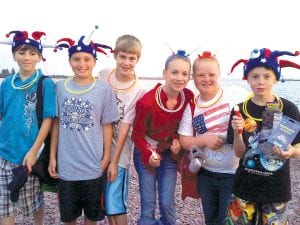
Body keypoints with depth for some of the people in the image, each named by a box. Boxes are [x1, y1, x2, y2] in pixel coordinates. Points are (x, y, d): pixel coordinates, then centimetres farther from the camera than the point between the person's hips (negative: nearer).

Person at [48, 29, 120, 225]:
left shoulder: (104, 89, -7)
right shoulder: (60, 87, -1)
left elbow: (107, 126, -2)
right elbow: (56, 123, 5)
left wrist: (106, 158, -2)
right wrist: (52, 157, 4)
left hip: (93, 165, -1)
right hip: (65, 164, 2)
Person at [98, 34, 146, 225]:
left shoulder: (139, 90, -14)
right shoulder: (103, 75, -3)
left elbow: (125, 127, -14)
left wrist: (114, 161, -13)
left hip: (118, 152, -4)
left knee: (116, 204, 0)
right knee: (104, 201, 15)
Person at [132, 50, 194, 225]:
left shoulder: (189, 97, -14)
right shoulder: (147, 102, -26)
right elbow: (138, 134, -12)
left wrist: (177, 140, -15)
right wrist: (149, 155, -24)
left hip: (170, 153, 3)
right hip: (146, 153, -3)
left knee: (167, 203, 6)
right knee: (148, 204, 2)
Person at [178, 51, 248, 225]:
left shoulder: (236, 93, -11)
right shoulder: (192, 107, -1)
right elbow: (184, 141, 0)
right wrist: (204, 140, -18)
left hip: (234, 173, -4)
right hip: (206, 174, 4)